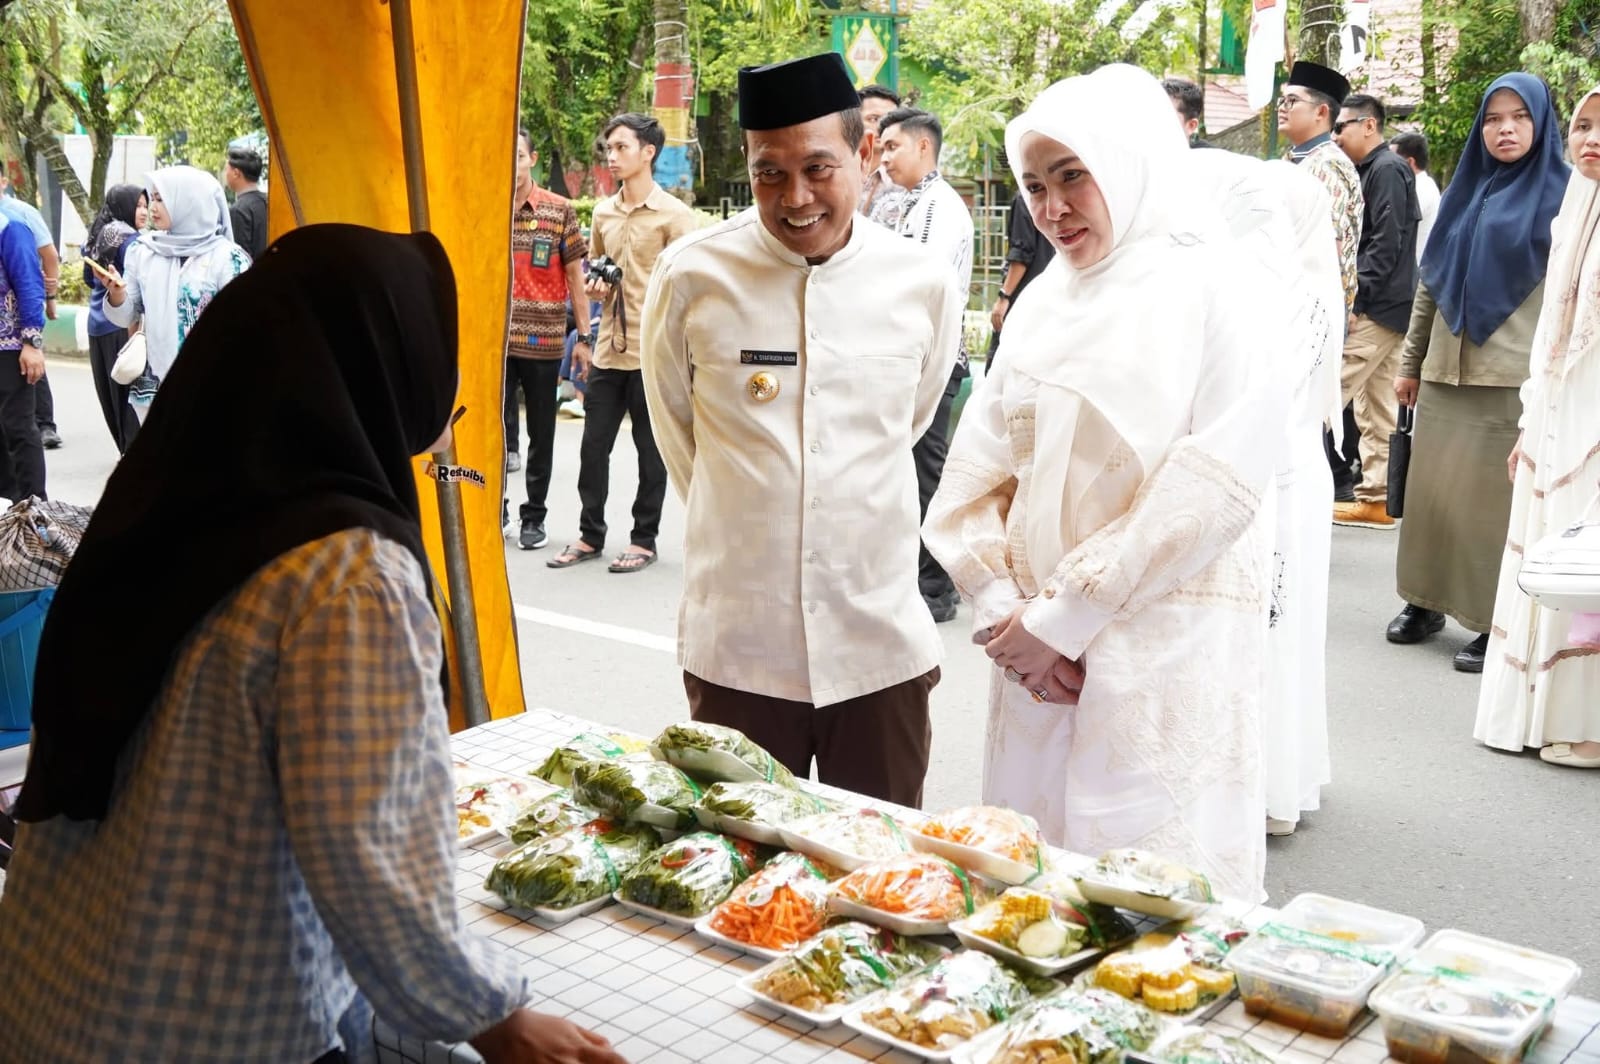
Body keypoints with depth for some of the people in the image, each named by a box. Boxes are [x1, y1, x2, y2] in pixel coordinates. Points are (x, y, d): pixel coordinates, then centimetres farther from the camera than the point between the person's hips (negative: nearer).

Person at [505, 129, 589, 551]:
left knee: (541, 434, 9)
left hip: (544, 342, -1)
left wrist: (584, 335, 0)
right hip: (495, 341, 1)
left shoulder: (560, 210, 0)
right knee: (498, 430, 2)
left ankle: (534, 515, 22)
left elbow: (575, 276, 3)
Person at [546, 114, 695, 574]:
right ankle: (590, 535, 22)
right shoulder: (602, 213, 12)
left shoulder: (674, 215, -6)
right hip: (609, 349, 6)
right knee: (593, 445, 9)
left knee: (651, 450, 5)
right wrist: (596, 287, 3)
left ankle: (644, 540, 17)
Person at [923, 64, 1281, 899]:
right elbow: (977, 469, 9)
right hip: (1038, 645, 5)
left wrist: (1064, 617, -14)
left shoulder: (1220, 291, -5)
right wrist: (1007, 611, -5)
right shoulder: (1045, 302, 12)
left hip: (1165, 647, -5)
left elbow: (1215, 486, -14)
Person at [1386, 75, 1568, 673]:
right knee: (1431, 488, 7)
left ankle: (1497, 624, 6)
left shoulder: (1561, 195, 1)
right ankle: (1425, 601, 19)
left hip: (1514, 378, -5)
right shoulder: (1465, 193, 16)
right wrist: (1411, 363, 13)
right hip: (1446, 373, 5)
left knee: (1495, 500, -3)